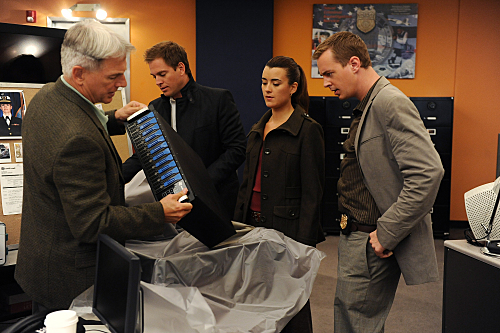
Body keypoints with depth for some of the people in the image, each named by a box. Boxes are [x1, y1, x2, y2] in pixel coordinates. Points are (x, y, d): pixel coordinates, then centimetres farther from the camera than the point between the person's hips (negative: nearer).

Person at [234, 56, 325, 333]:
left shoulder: (308, 129, -9)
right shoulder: (257, 130, 12)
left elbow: (312, 193, -12)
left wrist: (302, 244, -15)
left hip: (286, 227, -6)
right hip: (254, 225, 7)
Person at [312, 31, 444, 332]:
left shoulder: (391, 103, -17)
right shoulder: (366, 107, 14)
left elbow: (428, 173, -26)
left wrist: (387, 233, -22)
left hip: (371, 244, -10)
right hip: (355, 236, 10)